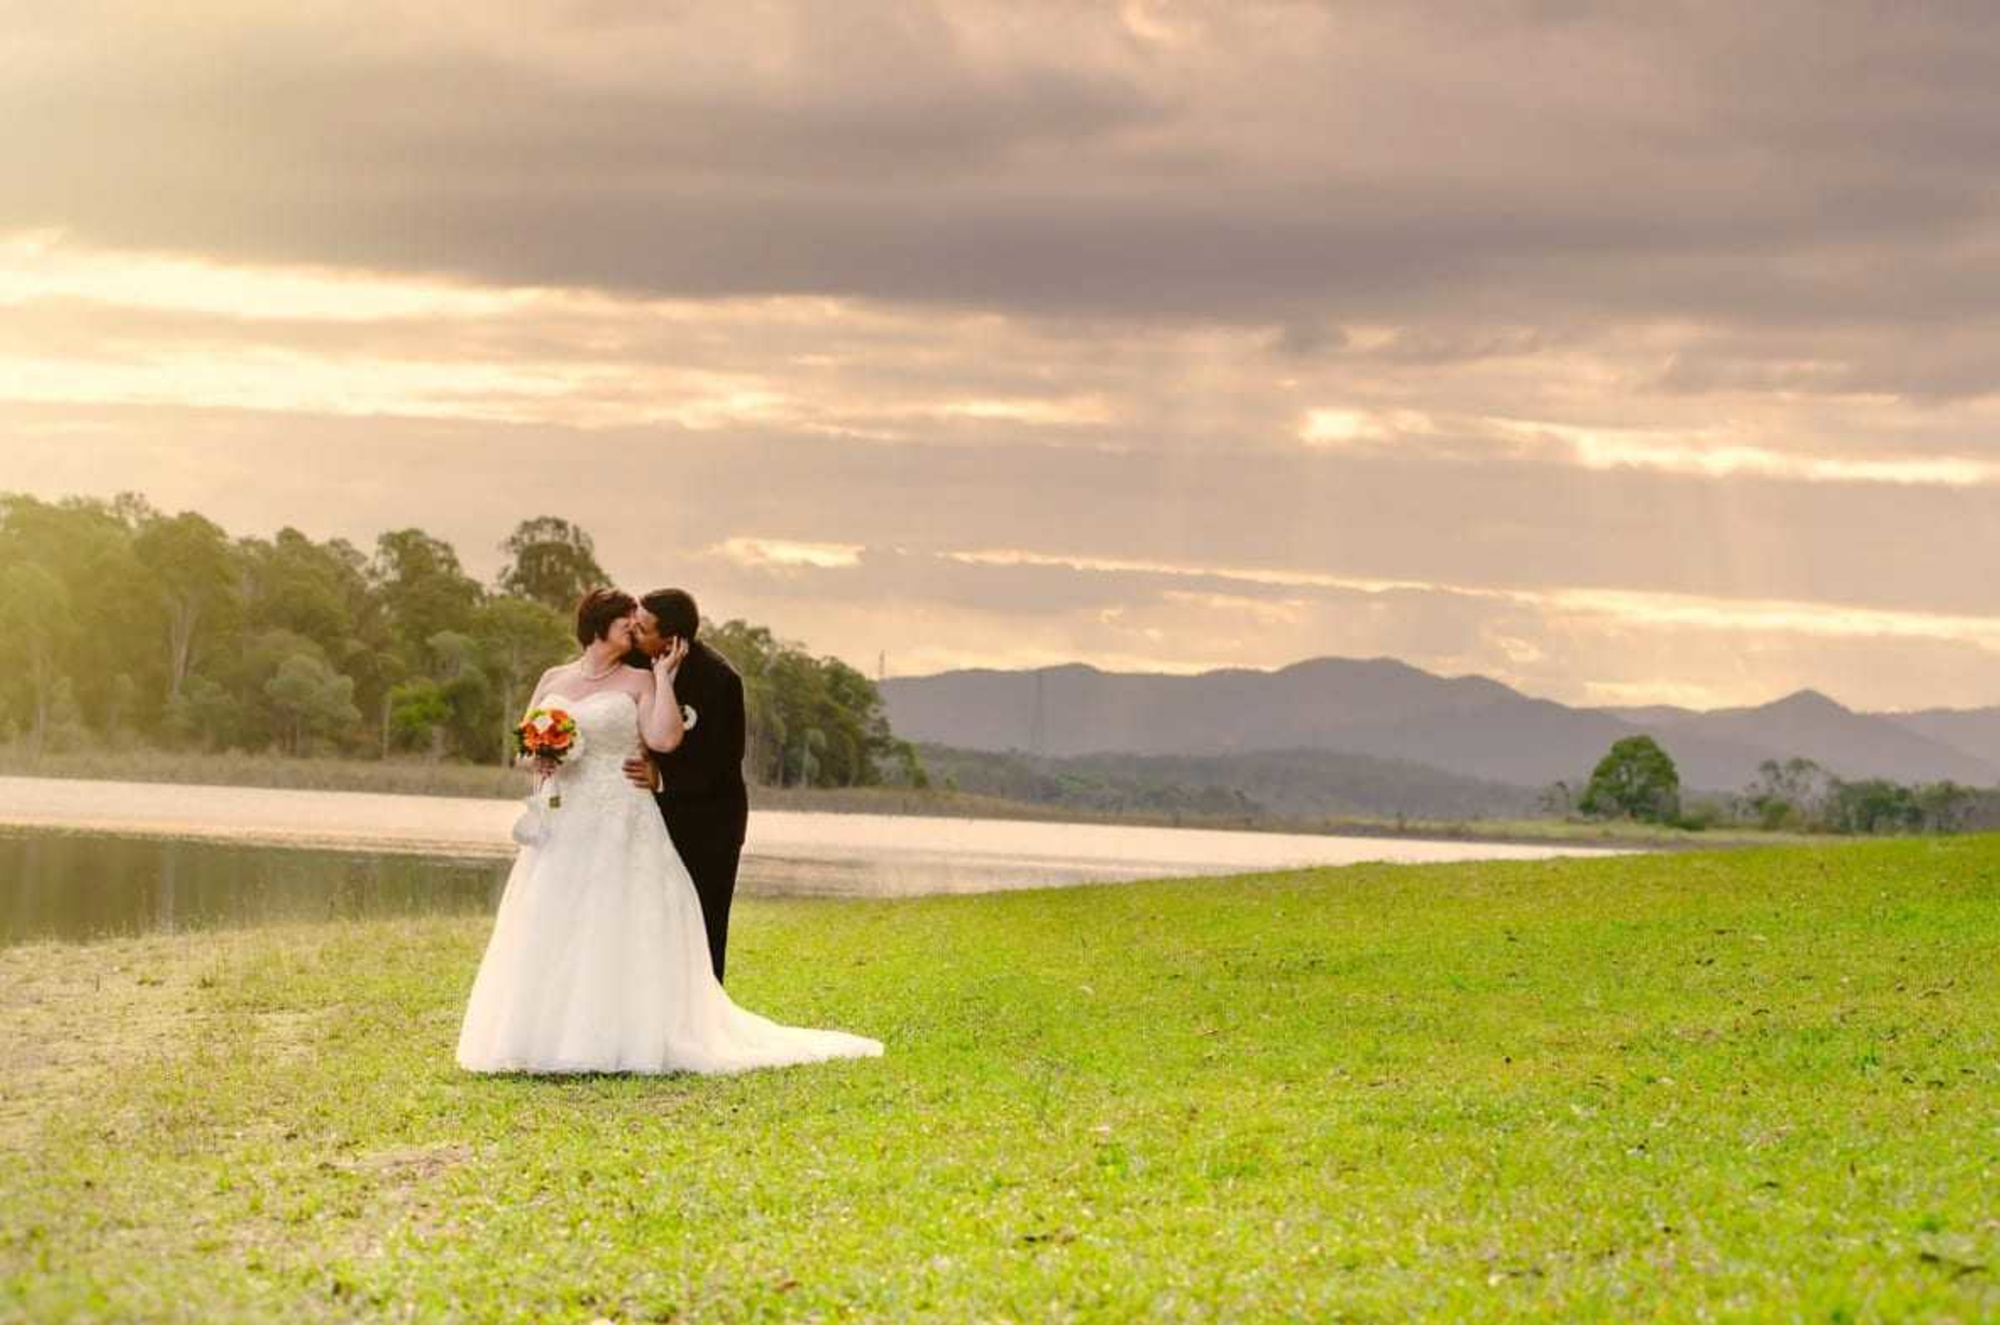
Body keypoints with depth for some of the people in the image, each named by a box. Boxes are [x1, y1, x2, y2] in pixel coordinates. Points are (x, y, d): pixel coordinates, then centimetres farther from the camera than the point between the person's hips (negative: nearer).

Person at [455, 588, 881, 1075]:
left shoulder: (639, 682, 2)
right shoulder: (554, 679, 13)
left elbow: (664, 738, -15)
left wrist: (664, 674, -9)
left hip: (621, 829, -4)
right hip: (562, 828, 4)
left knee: (621, 932, -7)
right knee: (552, 937, 2)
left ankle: (621, 1040, -4)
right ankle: (554, 1039, 7)